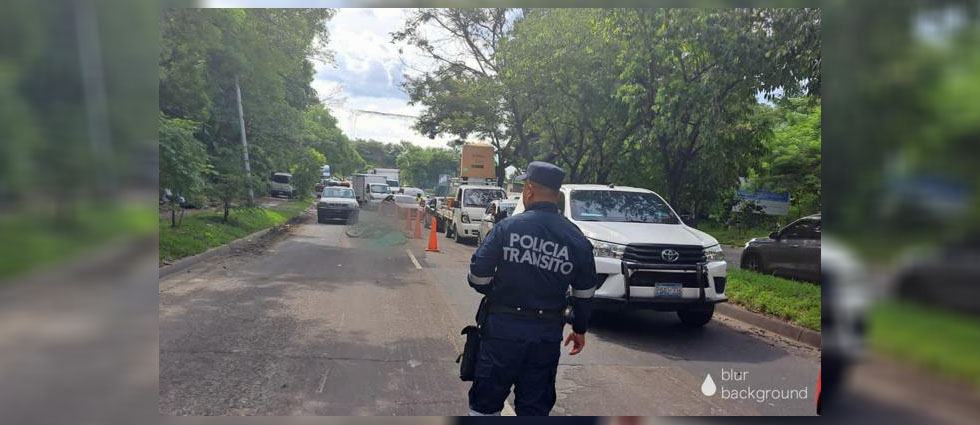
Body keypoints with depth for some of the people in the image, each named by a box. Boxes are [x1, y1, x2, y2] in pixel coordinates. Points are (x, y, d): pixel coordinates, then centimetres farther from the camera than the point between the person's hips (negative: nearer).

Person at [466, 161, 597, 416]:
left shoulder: (507, 227, -9)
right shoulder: (576, 239, -1)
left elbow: (478, 276, -8)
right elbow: (585, 294, 5)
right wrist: (580, 329, 19)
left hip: (503, 328, -2)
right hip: (547, 334, 2)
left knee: (485, 401, 14)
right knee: (535, 407, 15)